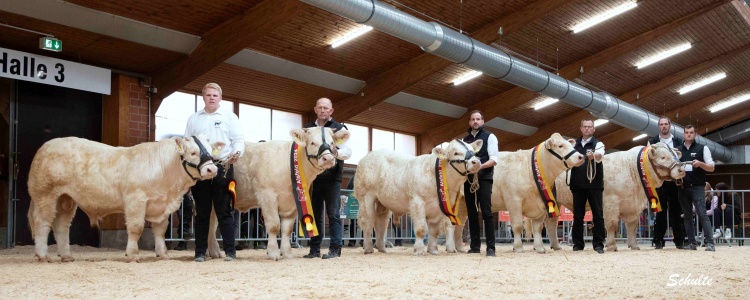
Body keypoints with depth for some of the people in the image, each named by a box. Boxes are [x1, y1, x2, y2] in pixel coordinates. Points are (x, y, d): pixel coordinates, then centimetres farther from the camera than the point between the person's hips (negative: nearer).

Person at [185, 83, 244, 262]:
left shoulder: (230, 117, 10)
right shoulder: (193, 119, 17)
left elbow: (238, 140, 4)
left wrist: (236, 153, -17)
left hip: (223, 168, -2)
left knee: (224, 211, -2)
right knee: (202, 212, 4)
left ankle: (230, 251, 1)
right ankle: (200, 252, 9)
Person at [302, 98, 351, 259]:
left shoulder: (338, 128, 4)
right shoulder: (307, 129, 14)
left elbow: (348, 151, -5)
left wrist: (337, 152, -25)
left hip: (332, 178, -4)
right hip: (313, 177, 4)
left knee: (333, 214, -4)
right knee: (315, 214, 8)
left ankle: (335, 249, -2)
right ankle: (314, 249, 13)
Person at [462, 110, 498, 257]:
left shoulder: (489, 136, 4)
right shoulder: (465, 139, 17)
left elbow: (494, 159, -6)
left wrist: (481, 166, -22)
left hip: (484, 178, -5)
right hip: (469, 179, 5)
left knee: (486, 212, -9)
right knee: (472, 213, 6)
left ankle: (491, 247, -7)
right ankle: (474, 246, 11)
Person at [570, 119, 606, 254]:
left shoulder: (598, 144, 1)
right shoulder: (575, 144, 14)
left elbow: (599, 156, -21)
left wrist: (593, 156, -43)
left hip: (594, 183, -3)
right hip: (578, 184, 3)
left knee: (598, 214, -3)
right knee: (578, 215, 5)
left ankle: (598, 244, 2)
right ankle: (577, 244, 11)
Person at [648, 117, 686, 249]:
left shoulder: (678, 142, 11)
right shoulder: (652, 142, 7)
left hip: (675, 181, 1)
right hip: (659, 181, -1)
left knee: (676, 211, 3)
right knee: (660, 211, 0)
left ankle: (679, 240, 8)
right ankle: (658, 241, 3)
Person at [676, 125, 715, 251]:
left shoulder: (702, 148, 3)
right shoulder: (677, 150, 12)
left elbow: (711, 167, 1)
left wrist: (700, 164, -18)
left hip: (697, 187, -4)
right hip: (683, 187, 4)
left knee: (702, 214, -12)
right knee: (687, 216, 5)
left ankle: (710, 243, -13)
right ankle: (691, 243, 9)